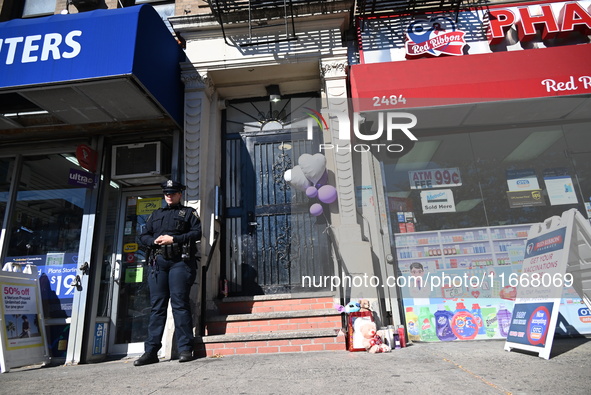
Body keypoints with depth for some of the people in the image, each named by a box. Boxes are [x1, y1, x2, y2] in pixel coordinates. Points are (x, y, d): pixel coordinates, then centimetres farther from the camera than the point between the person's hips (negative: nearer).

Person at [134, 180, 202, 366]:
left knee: (180, 303, -8)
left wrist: (173, 239, -11)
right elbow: (143, 236, 20)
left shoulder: (188, 212, 12)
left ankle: (185, 349, -4)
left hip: (180, 261, -4)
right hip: (158, 262, 4)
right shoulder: (156, 214, 25)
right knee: (157, 305, 3)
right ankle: (151, 351, 6)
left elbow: (197, 232, -1)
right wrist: (154, 241, -3)